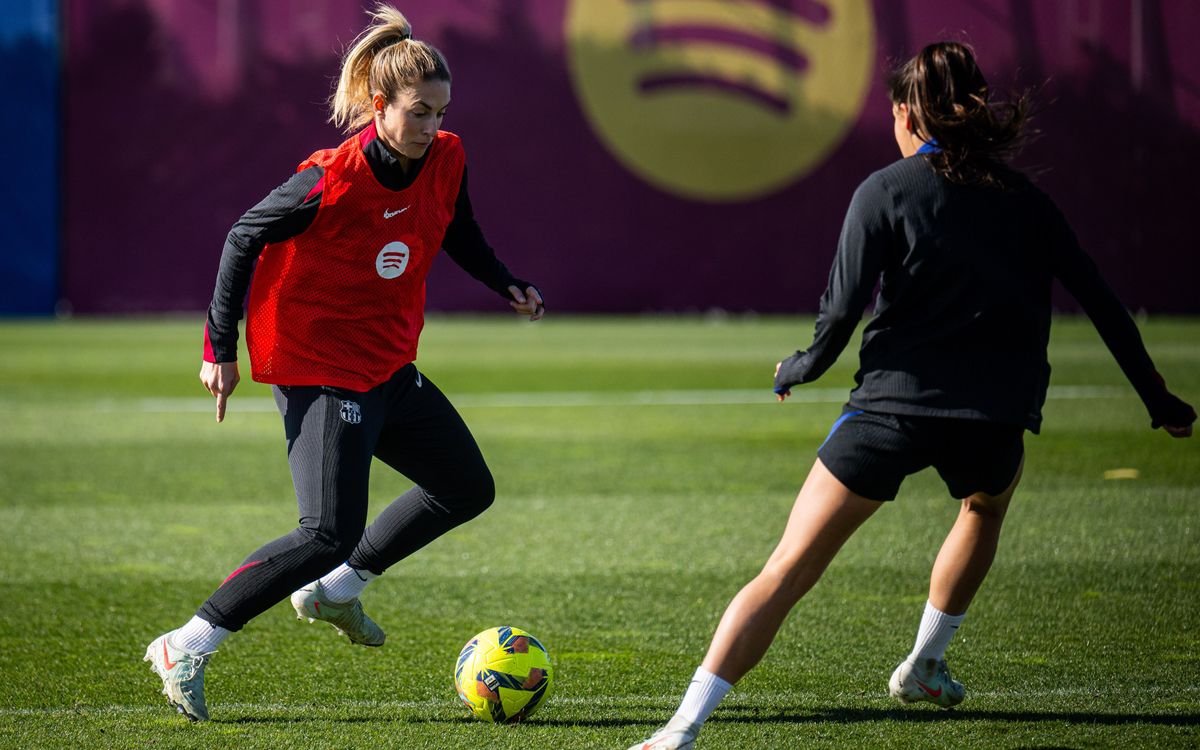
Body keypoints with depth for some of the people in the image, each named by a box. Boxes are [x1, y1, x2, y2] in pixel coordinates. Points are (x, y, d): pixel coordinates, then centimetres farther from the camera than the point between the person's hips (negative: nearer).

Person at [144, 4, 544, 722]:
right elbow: (245, 238, -15)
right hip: (320, 369, -8)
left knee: (469, 489, 18)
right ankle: (186, 649, -11)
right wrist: (221, 348, -15)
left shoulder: (447, 159, -5)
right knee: (332, 533, -17)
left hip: (391, 367, 8)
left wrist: (508, 285, 2)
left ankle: (335, 591, 29)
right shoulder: (333, 180, -25)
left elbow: (458, 232, 16)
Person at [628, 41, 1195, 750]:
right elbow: (1103, 303, 11)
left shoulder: (884, 192, 1)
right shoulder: (1022, 196, 11)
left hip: (894, 401, -3)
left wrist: (800, 368, 13)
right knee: (989, 499, 39)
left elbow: (841, 313, -6)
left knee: (786, 571, -2)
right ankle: (925, 665, 41)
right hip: (995, 417, 3)